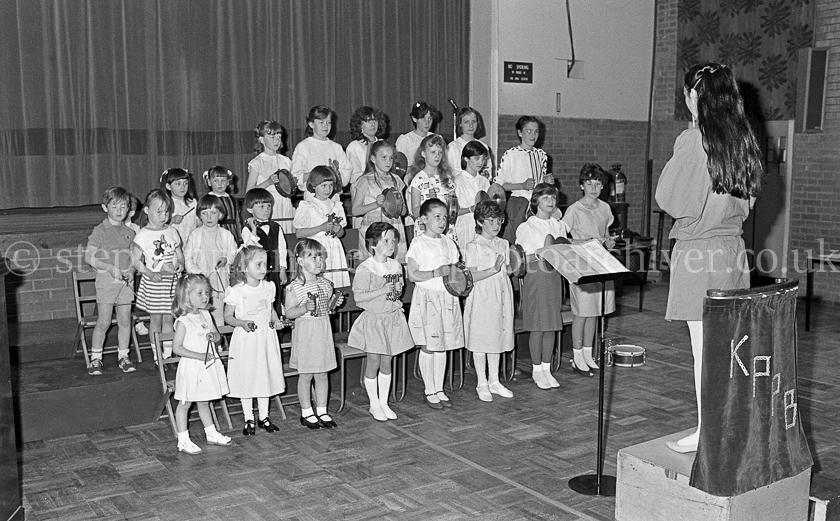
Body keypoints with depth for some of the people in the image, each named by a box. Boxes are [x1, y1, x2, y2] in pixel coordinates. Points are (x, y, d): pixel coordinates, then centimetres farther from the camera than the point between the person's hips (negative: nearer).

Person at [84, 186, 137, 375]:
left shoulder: (129, 232, 10)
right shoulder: (100, 231, -4)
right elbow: (89, 257, -8)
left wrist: (131, 271, -3)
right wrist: (111, 268, -16)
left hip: (126, 281, 4)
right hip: (106, 280, -4)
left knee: (125, 321, 7)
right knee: (104, 321, -2)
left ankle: (123, 356, 18)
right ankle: (95, 358, 10)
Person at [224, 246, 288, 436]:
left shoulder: (268, 287, 2)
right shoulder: (236, 292, -12)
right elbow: (228, 316, -4)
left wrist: (276, 320, -3)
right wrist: (242, 323, -21)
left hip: (266, 337, 4)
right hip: (246, 340, -4)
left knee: (266, 376, 11)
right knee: (246, 378, 3)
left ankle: (264, 417, 24)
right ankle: (248, 419, 17)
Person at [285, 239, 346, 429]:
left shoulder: (326, 284, 7)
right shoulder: (295, 287, -11)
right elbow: (289, 313, -10)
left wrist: (335, 303, -1)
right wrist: (304, 308, -25)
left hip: (324, 332, 5)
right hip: (305, 334, -5)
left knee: (322, 375, 11)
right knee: (306, 375, 4)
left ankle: (322, 411, 22)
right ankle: (306, 413, 16)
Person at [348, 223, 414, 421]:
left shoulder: (396, 266, 5)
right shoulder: (365, 268, -14)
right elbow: (358, 297, -17)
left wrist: (398, 291, 0)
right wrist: (382, 291, -22)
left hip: (393, 317, 5)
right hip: (373, 319, -5)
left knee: (386, 362, 11)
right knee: (374, 362, 2)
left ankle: (384, 402, 22)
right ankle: (374, 404, 16)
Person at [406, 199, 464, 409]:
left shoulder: (448, 243, 10)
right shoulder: (418, 243, -8)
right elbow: (412, 275, -13)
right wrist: (436, 273, -22)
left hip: (447, 297, 5)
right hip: (427, 298, -5)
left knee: (442, 346, 11)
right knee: (428, 347, 2)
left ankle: (439, 389, 21)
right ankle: (430, 392, 13)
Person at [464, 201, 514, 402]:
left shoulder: (503, 244, 11)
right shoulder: (474, 247, -9)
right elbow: (472, 276, -15)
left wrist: (514, 268, 2)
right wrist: (494, 269, -23)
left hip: (502, 296, 6)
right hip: (482, 298, -6)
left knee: (498, 338, 12)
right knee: (480, 340, 1)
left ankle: (494, 381, 23)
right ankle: (482, 384, 12)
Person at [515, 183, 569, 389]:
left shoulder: (558, 225, 12)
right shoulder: (527, 227, -3)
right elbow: (522, 258, -4)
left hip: (555, 276, 5)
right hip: (536, 277, -5)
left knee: (552, 326, 6)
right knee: (537, 326, -2)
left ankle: (547, 368, 15)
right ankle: (537, 370, 9)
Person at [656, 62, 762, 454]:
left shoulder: (692, 140, -14)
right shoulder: (743, 140, 6)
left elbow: (668, 199, -8)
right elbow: (747, 200, 16)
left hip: (698, 251, -7)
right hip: (732, 247, 7)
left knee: (704, 347, 0)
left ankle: (707, 432, 9)